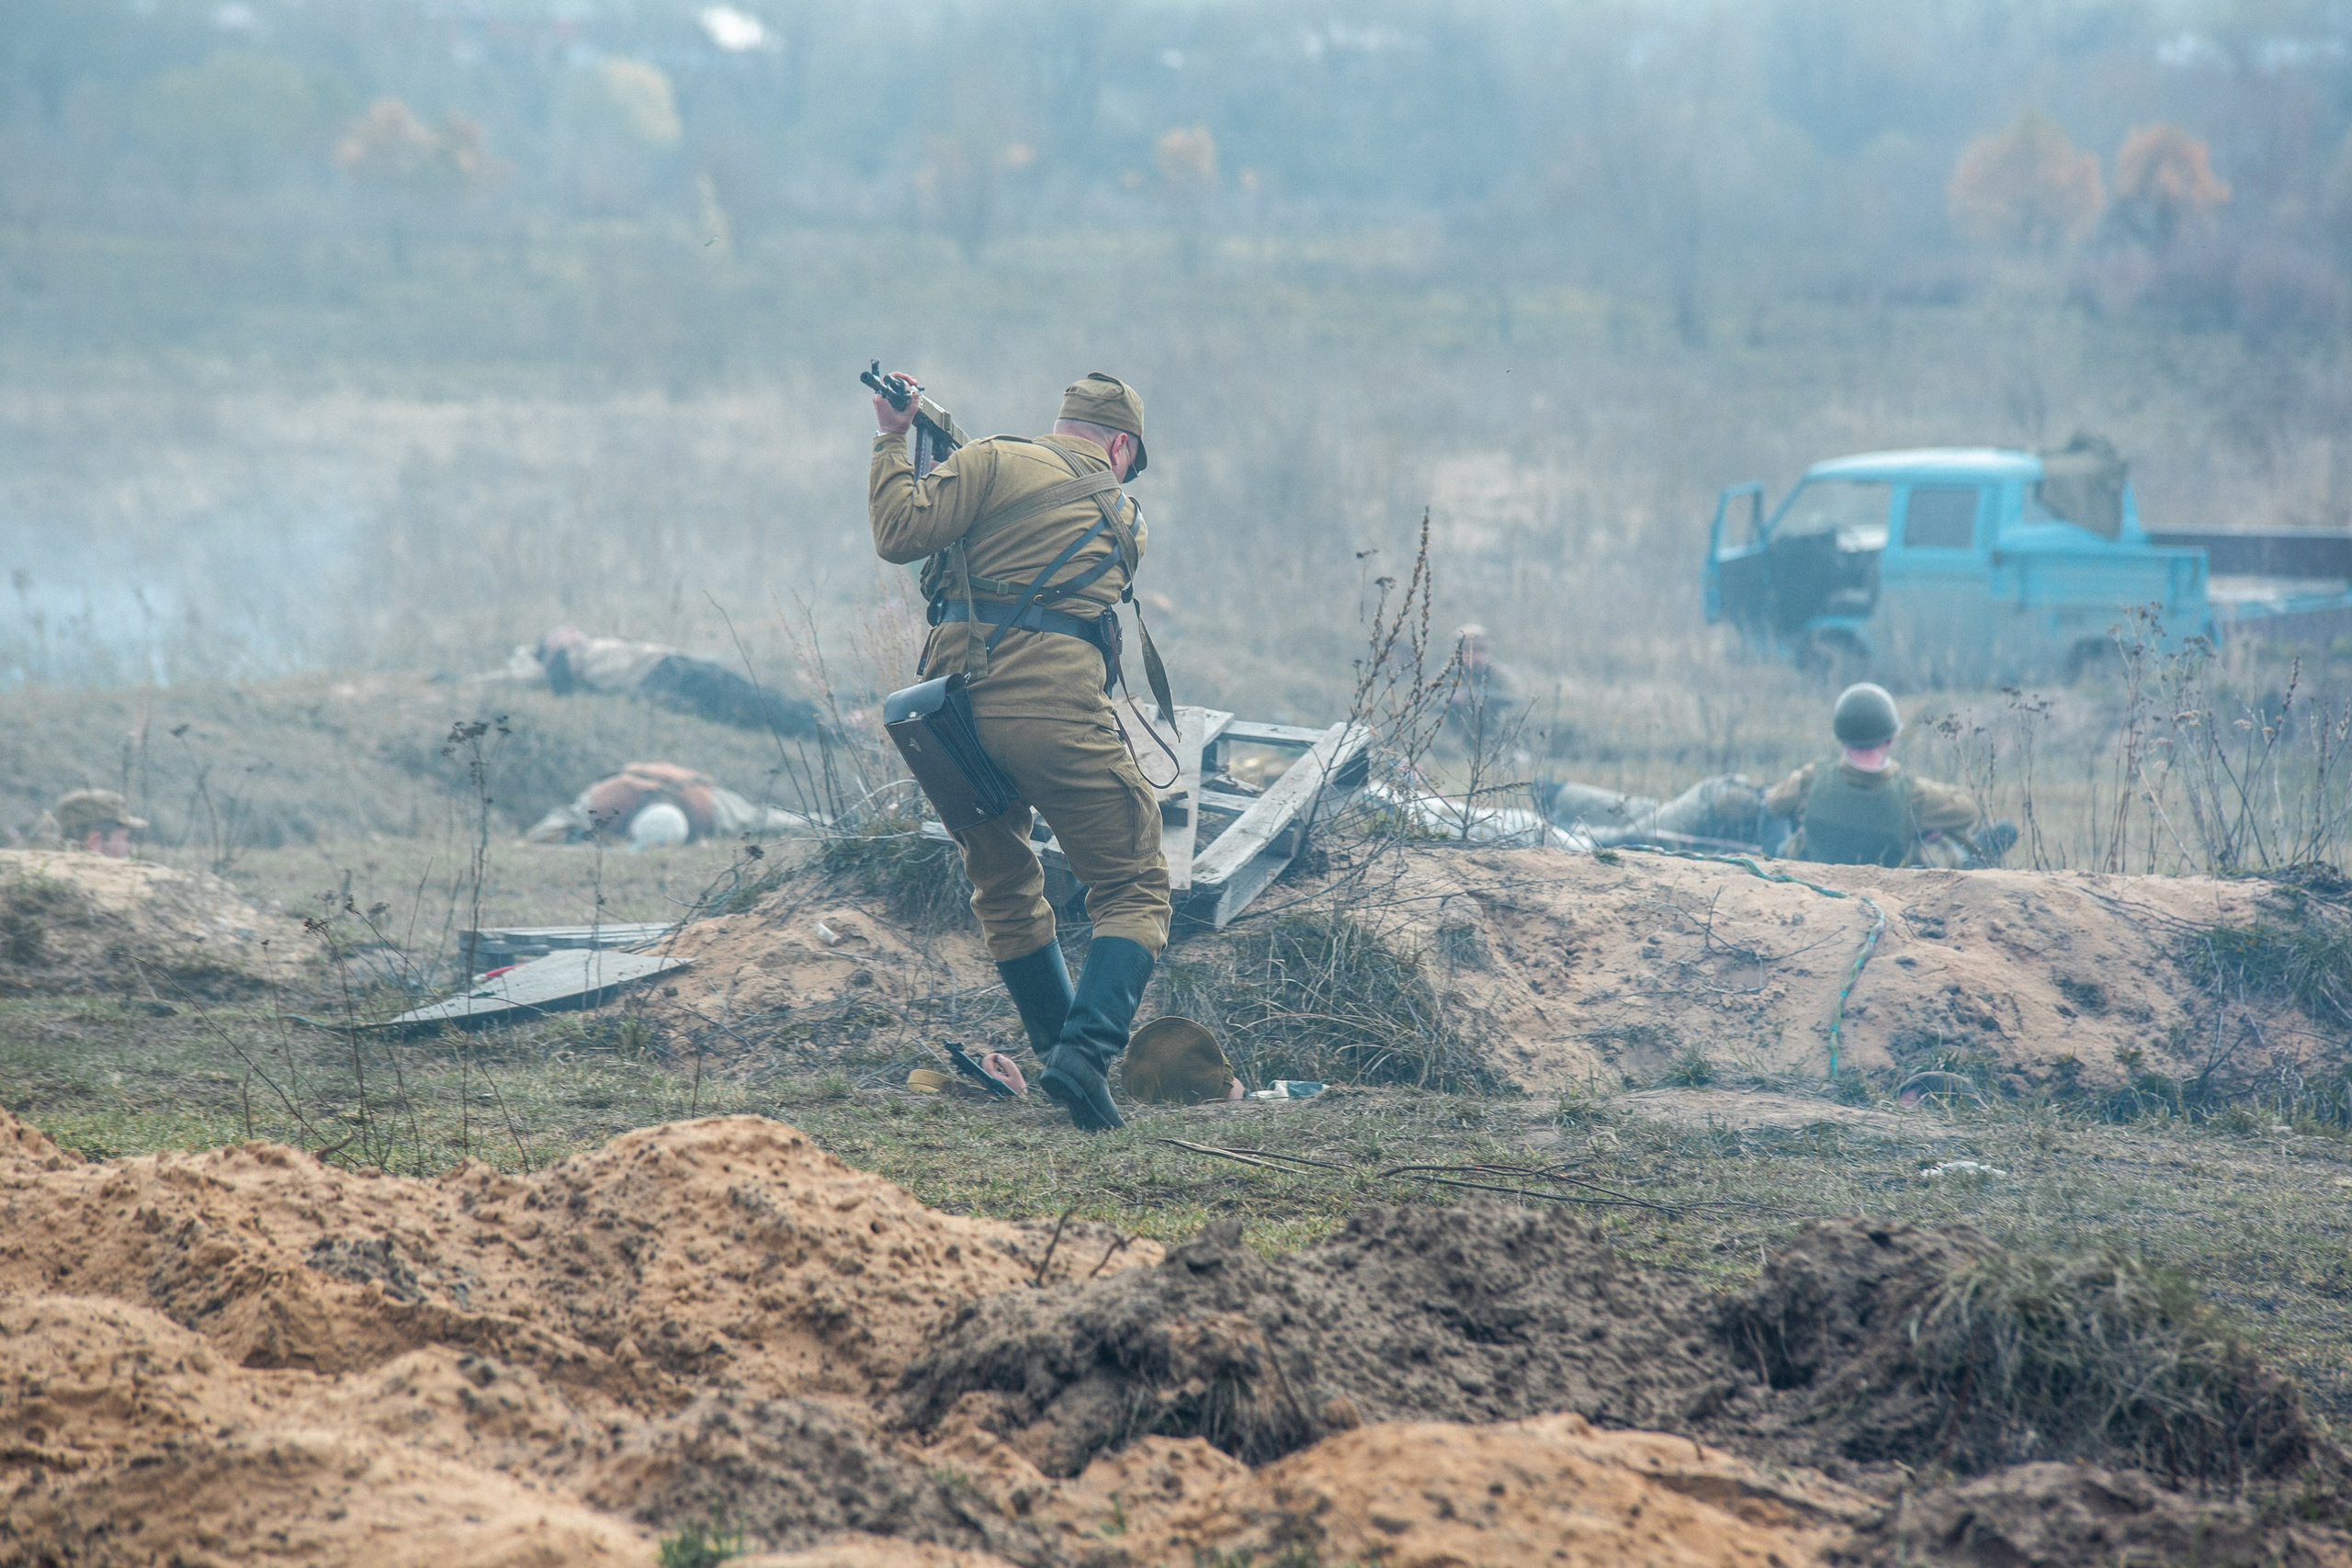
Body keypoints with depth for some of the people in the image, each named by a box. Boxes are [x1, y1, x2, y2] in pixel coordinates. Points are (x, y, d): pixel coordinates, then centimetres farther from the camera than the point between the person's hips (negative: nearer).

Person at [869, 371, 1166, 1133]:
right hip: (1057, 711, -2)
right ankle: (1088, 1052, -16)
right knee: (1134, 891, 6)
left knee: (1005, 891, 22)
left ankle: (1059, 1047, 23)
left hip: (959, 699, 2)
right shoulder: (1125, 518, 15)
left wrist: (891, 443, 11)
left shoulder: (997, 463, 6)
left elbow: (901, 534, -2)